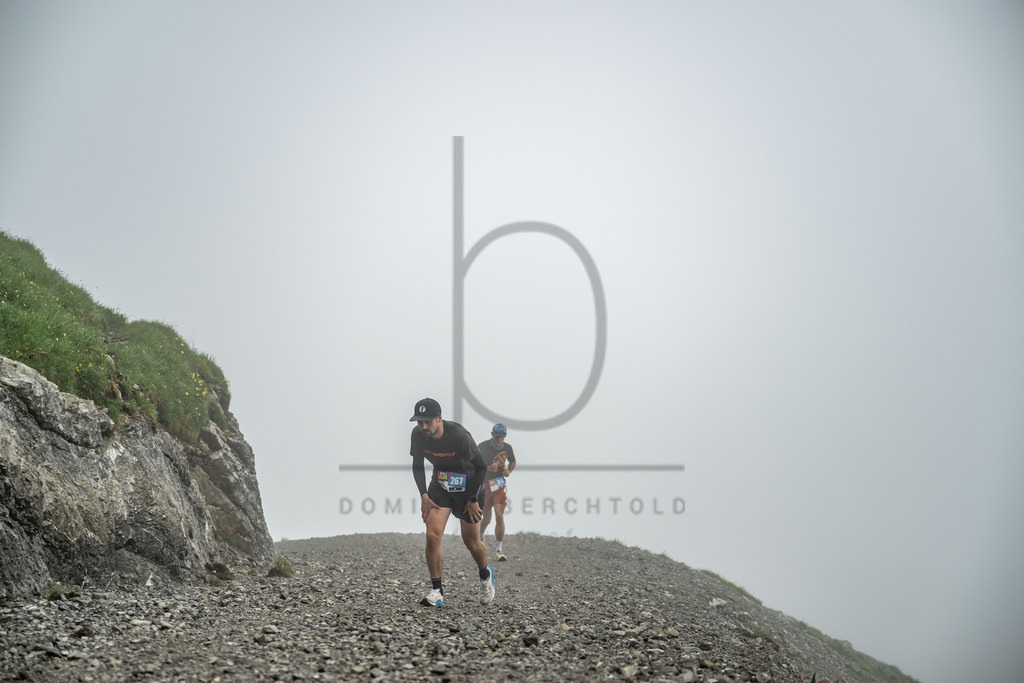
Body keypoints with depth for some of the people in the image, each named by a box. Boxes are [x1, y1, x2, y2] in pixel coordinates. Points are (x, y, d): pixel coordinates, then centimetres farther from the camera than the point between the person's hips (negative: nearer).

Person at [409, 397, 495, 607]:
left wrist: (473, 499, -12)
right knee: (432, 536, -14)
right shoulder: (418, 435, -16)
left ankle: (485, 574, 38)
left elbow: (481, 466, -17)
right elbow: (417, 465, 2)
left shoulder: (459, 435, -29)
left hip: (468, 486, -3)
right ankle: (437, 592, -4)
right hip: (440, 485, 3)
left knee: (471, 542, 4)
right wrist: (424, 495, -9)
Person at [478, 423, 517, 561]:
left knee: (499, 516, -13)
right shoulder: (482, 447, -10)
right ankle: (480, 537, 42)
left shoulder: (507, 447, -1)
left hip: (500, 485, 1)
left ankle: (499, 550, -7)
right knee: (486, 519, 8)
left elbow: (513, 461, 18)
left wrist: (509, 470, -3)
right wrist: (488, 468, -27)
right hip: (484, 485, -1)